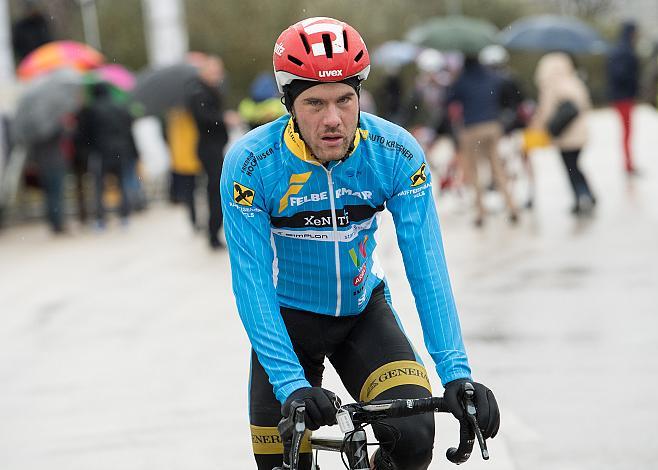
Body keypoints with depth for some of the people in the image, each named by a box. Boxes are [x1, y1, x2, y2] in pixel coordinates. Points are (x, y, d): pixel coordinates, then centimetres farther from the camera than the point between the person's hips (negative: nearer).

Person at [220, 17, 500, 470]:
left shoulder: (397, 154, -21)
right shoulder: (251, 164, -25)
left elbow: (427, 267, -22)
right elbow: (251, 282, -25)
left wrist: (456, 373, -32)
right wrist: (291, 385, -35)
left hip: (363, 310, 1)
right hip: (287, 317, -1)